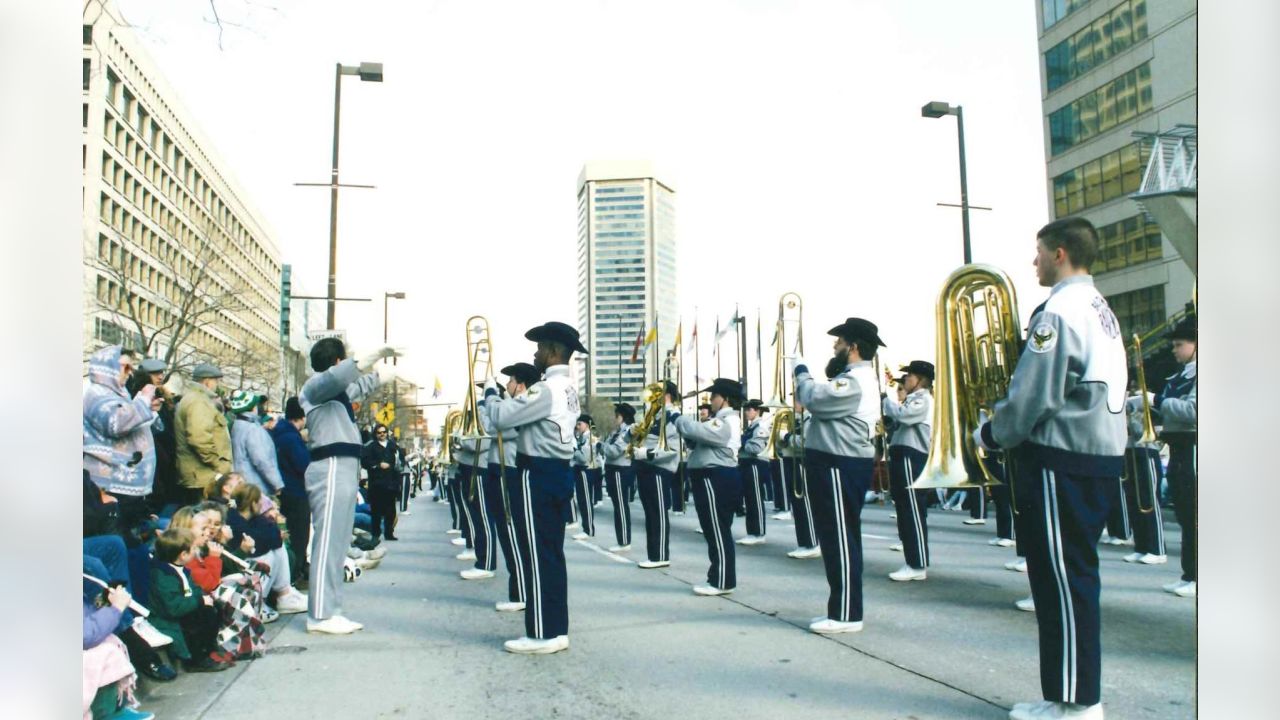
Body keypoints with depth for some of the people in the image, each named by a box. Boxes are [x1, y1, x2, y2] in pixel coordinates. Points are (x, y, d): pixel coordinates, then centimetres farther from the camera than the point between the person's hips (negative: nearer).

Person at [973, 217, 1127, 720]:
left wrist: (990, 434, -3)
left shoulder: (1059, 313, -15)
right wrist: (1004, 427, 17)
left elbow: (1032, 396, -19)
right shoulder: (1101, 310, 16)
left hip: (1062, 461, -10)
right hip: (1102, 454, 10)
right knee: (1075, 576, 15)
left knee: (1061, 580, -2)